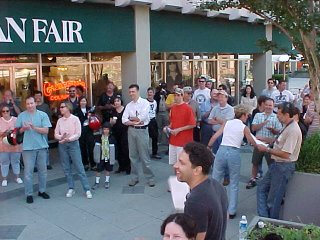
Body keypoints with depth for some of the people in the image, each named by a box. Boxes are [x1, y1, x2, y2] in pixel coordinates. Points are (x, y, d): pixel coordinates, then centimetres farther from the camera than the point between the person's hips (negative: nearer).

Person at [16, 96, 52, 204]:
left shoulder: (43, 115, -1)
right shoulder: (21, 115, 2)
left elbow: (46, 130, -7)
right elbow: (17, 130, 6)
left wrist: (34, 127, -19)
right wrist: (23, 128, -15)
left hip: (41, 147, 1)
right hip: (28, 148, -1)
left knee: (43, 170, 11)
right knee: (28, 172, 1)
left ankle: (42, 191, 27)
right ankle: (29, 194, 12)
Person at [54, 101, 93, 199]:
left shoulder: (75, 119, -4)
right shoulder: (60, 120, 7)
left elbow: (78, 134, -9)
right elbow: (56, 134, 5)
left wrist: (69, 139, -23)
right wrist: (61, 137, -16)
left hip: (73, 144, -4)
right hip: (62, 145, 4)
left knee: (79, 168, -4)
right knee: (66, 168, 7)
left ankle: (87, 189, 1)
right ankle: (71, 188, 19)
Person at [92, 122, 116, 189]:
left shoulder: (112, 138, -8)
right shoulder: (100, 138, -5)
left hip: (109, 157, 0)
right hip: (101, 156, 0)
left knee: (108, 169, 12)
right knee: (98, 169, 4)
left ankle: (107, 181, 27)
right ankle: (97, 182, 17)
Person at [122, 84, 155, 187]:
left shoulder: (144, 102, -4)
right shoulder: (129, 105, 9)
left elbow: (143, 117, -16)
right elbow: (124, 120, 2)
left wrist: (131, 118, -3)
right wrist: (135, 122, -12)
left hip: (142, 130, -5)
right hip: (131, 130, 5)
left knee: (144, 155, -2)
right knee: (133, 155, 10)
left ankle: (150, 177, 10)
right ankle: (134, 177, 21)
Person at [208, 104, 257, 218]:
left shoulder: (227, 123, 11)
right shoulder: (244, 128, 4)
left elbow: (215, 136, 6)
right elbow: (252, 143, 14)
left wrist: (208, 147, 17)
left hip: (222, 151, 2)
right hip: (234, 153, -2)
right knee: (234, 184, 11)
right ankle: (231, 212, 14)